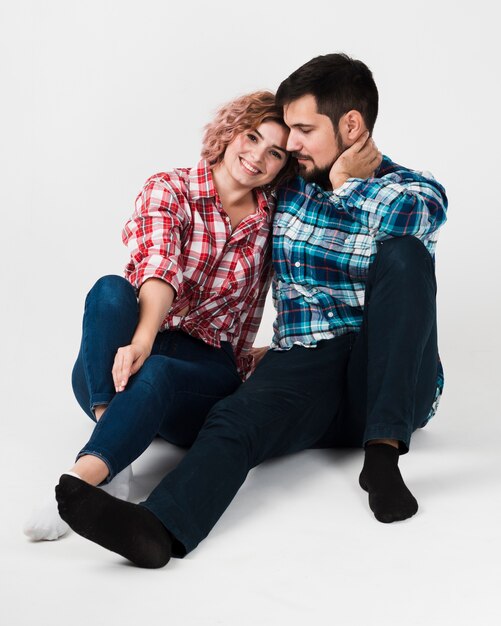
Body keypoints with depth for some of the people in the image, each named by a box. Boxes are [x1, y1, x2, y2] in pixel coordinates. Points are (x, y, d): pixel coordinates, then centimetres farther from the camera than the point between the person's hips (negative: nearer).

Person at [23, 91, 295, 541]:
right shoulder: (169, 190, 0)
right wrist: (142, 340, -37)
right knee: (111, 289, -33)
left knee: (154, 374, -36)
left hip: (204, 372, 1)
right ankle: (112, 459, -45)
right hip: (110, 369, -1)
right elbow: (159, 269, -19)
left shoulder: (270, 218, 10)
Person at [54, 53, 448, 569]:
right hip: (305, 368, 2)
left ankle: (383, 450, -33)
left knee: (403, 253, -29)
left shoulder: (418, 191, 5)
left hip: (393, 383, -1)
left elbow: (409, 216, -20)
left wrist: (349, 184, -3)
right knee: (237, 418, -32)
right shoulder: (287, 187, 16)